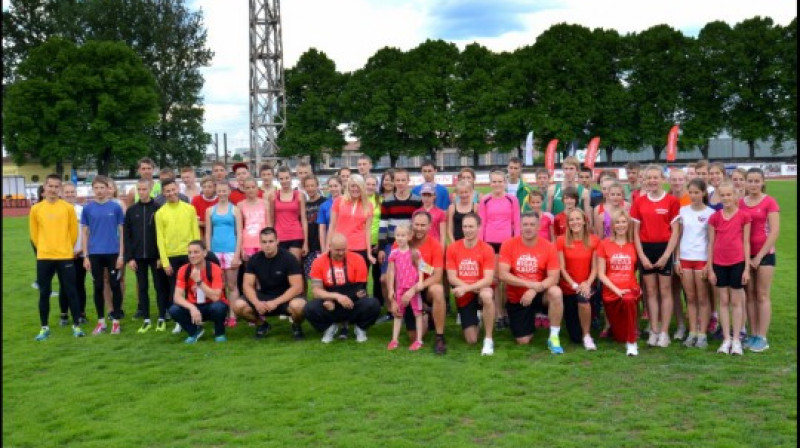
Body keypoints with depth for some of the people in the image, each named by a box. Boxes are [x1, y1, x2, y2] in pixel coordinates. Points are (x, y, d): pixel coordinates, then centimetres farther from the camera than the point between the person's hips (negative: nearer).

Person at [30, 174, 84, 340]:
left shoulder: (68, 208, -2)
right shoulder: (36, 209, 2)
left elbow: (74, 231, 5)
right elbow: (34, 233, 10)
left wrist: (66, 249, 10)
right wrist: (43, 250, 13)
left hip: (65, 257, -1)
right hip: (43, 258, 1)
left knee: (70, 291, 3)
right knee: (44, 293, 7)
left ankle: (76, 325, 12)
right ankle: (44, 327, 18)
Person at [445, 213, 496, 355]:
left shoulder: (487, 249, -12)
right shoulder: (453, 248, -6)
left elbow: (488, 279, -19)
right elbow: (452, 278, -9)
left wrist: (467, 288, -31)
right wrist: (475, 288, -19)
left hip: (481, 291, -2)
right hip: (464, 297, 2)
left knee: (487, 295, -41)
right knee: (471, 341, -3)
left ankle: (488, 339, -24)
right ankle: (474, 321, 35)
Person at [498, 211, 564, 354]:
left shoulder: (548, 247, -12)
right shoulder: (508, 245, -12)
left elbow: (553, 278, -15)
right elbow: (503, 275, -18)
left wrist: (534, 290, -31)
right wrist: (530, 284, -25)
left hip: (539, 294, 0)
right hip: (516, 297, 0)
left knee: (556, 292, -34)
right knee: (523, 341, -2)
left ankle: (554, 337, -19)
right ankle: (529, 322, 35)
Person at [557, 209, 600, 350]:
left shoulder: (594, 240, -3)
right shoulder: (562, 241, -6)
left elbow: (595, 267, -5)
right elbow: (562, 268, -8)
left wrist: (588, 284, -21)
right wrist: (574, 285, -20)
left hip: (586, 286, 0)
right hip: (568, 288, 0)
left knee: (583, 297, -40)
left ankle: (587, 336, -16)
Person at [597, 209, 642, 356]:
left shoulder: (633, 245, 4)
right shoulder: (604, 244, 0)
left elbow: (637, 269, 13)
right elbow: (601, 274, -3)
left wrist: (638, 287, -4)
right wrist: (616, 289, -14)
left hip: (631, 289, 0)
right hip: (611, 293, 0)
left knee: (628, 300, -39)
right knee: (620, 337, 3)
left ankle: (632, 342, -26)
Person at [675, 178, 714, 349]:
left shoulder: (710, 213, -2)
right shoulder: (683, 211, 7)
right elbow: (679, 236, 10)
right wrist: (677, 259, 4)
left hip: (702, 258, -3)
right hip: (685, 258, 3)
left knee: (702, 298, 2)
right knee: (690, 298, 7)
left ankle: (702, 334, 8)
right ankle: (692, 333, 12)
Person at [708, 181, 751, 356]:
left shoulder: (743, 216, -2)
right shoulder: (715, 217, 2)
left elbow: (746, 243, -1)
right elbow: (711, 244, 4)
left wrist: (747, 268, -4)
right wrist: (710, 269, 1)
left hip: (737, 263, -2)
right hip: (719, 264, 2)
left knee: (736, 302, 5)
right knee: (723, 301, 7)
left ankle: (736, 340, 13)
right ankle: (726, 339, 14)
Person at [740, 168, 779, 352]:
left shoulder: (769, 202, -6)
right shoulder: (740, 203, 6)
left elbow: (775, 232, -10)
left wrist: (759, 256, -12)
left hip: (764, 254, -4)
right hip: (745, 254, 4)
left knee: (762, 296, -1)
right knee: (749, 295, 7)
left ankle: (762, 338, 4)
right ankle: (753, 335, 13)